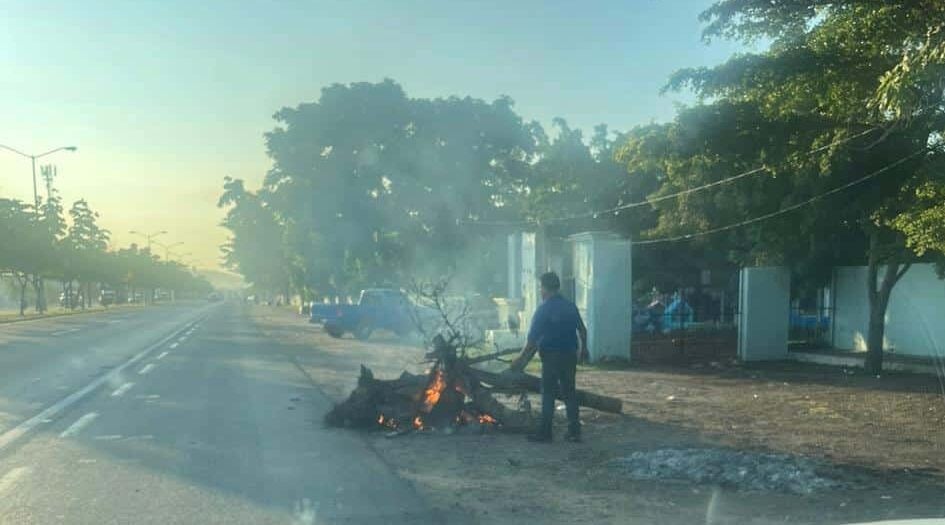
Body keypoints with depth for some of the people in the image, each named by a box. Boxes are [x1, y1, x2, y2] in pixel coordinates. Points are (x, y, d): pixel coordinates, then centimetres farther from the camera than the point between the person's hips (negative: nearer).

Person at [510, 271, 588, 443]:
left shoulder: (543, 310, -12)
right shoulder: (571, 306, 6)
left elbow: (532, 340, -14)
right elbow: (582, 330, 13)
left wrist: (521, 359, -7)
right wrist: (584, 348, 27)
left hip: (551, 356, -5)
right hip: (570, 355, 5)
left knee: (548, 394, 3)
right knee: (569, 392, 11)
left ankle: (545, 432, 6)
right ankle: (574, 431, 12)